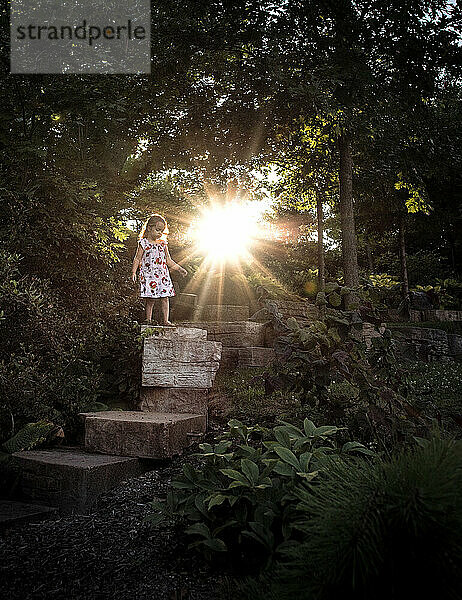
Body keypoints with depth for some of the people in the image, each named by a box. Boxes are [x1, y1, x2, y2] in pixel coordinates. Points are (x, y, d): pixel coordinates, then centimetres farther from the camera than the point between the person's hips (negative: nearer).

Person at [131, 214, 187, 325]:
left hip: (163, 275, 4)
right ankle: (148, 319, 8)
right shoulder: (143, 243, 1)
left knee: (165, 298, 0)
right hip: (148, 275, -4)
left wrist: (179, 268, 15)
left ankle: (164, 320, 6)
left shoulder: (163, 244, 13)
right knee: (150, 299, -5)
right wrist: (133, 272, -8)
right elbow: (137, 259, 2)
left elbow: (168, 261, 20)